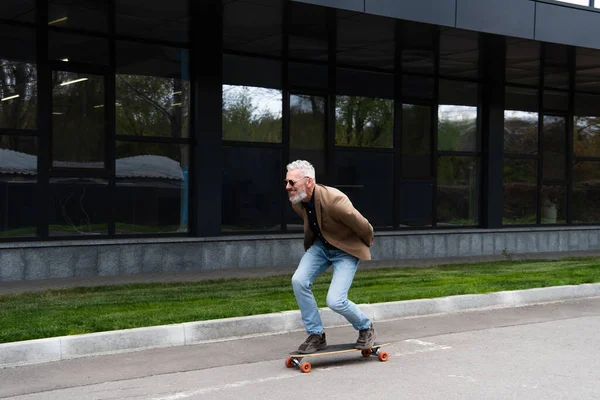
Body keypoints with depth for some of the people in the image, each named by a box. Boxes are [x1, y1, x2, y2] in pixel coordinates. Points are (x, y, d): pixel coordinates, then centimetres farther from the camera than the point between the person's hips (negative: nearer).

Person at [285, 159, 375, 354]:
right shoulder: (296, 201, -10)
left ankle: (366, 328, 15)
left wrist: (366, 245, 0)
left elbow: (363, 227, -20)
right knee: (298, 281, -14)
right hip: (321, 246, 7)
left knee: (335, 301, -16)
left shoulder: (333, 200, -34)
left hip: (346, 251, -7)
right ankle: (316, 335, 1)